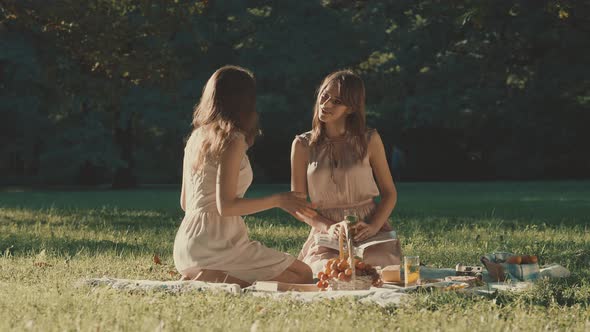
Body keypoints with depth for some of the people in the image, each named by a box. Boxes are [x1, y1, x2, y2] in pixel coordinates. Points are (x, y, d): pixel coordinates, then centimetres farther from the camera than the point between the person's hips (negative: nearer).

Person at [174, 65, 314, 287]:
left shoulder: (195, 138, 12)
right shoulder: (232, 140, -12)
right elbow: (226, 206, -17)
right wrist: (278, 200, -8)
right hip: (217, 244, -8)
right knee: (303, 276, -1)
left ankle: (199, 277, 3)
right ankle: (214, 278, -14)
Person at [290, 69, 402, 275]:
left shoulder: (369, 140, 4)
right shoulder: (303, 145, 5)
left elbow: (389, 193, 7)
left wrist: (374, 226, -13)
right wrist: (328, 227, -15)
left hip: (370, 237, 0)